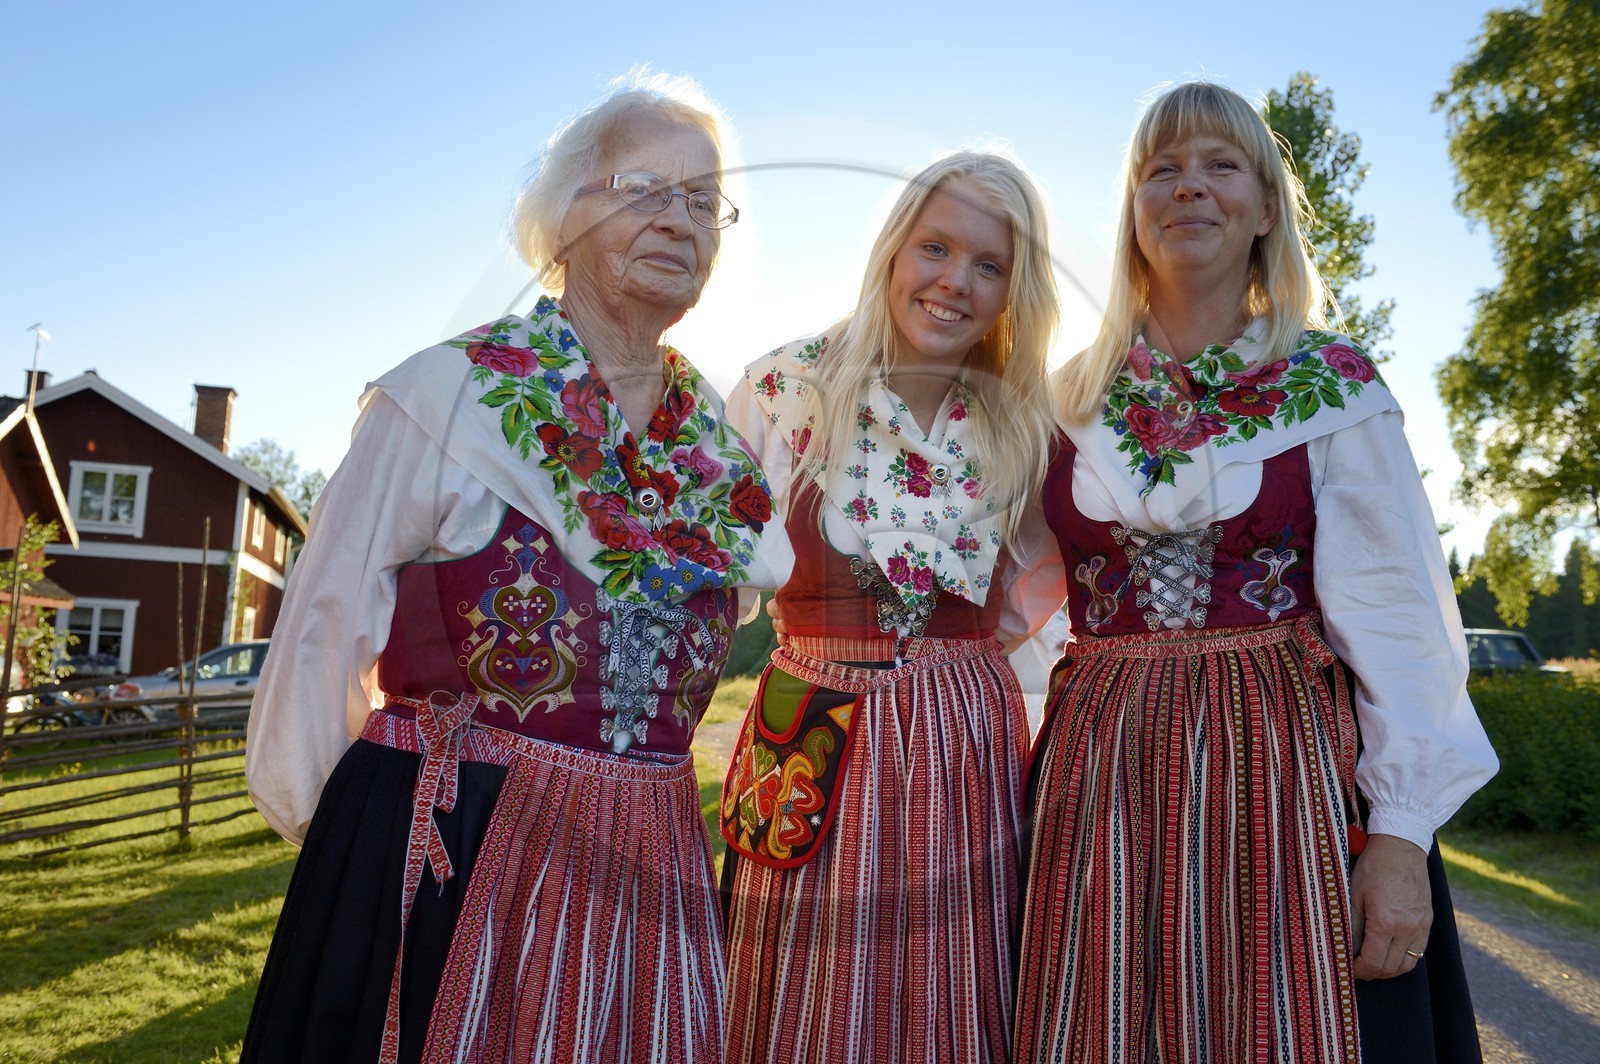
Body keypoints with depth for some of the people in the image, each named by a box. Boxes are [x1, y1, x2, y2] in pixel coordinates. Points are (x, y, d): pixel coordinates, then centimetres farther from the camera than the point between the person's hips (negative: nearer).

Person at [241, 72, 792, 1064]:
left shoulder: (718, 431, 5)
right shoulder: (448, 393, -9)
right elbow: (331, 623, -4)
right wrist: (321, 818, 5)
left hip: (645, 864, 4)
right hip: (448, 855, -4)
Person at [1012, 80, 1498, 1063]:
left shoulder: (1333, 384, 1)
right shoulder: (1076, 396, 7)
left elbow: (1395, 615, -4)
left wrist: (1402, 836, -10)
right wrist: (1026, 781, 5)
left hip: (1282, 770, -2)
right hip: (1102, 785, 2)